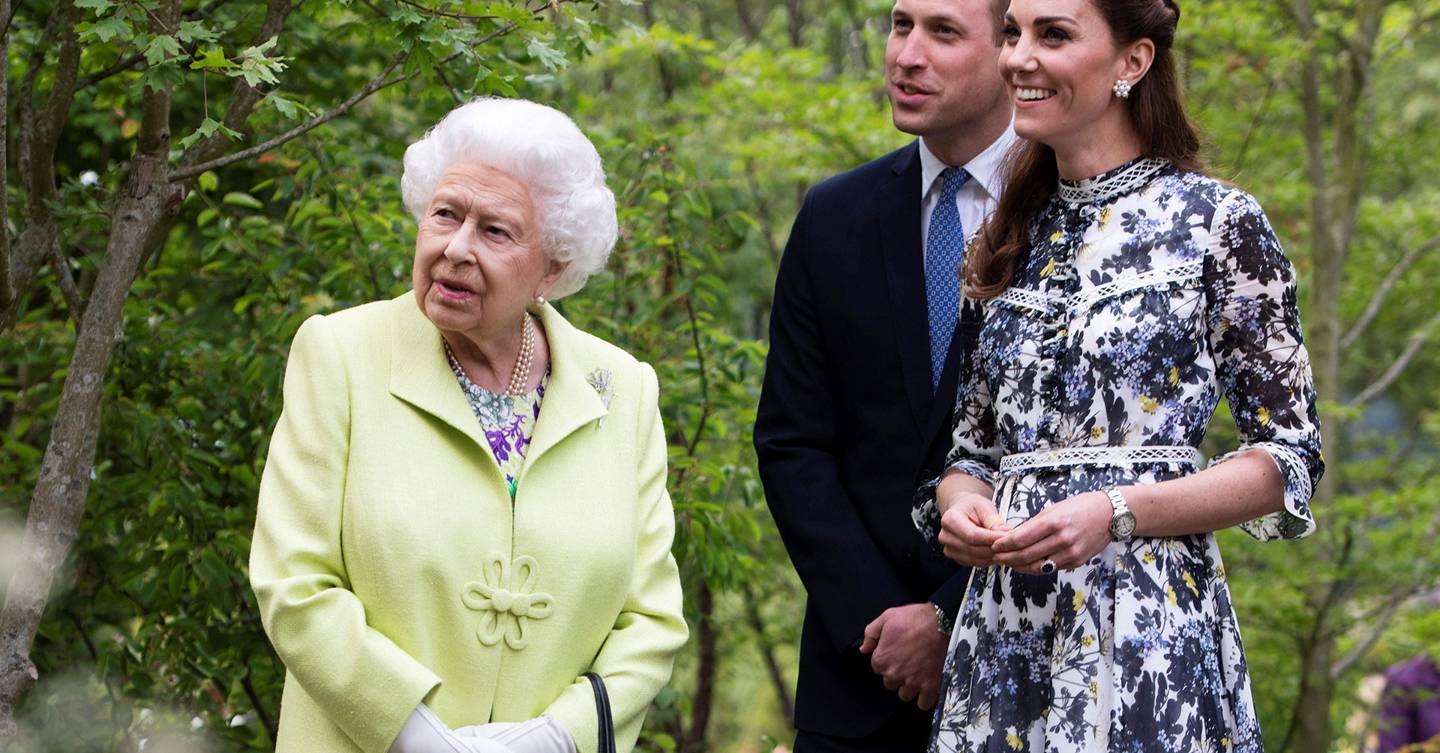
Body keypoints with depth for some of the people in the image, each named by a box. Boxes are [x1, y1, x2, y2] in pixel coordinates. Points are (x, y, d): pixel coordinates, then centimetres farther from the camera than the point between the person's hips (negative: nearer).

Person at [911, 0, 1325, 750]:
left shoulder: (1218, 222, -3)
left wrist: (1116, 512, -17)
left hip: (1148, 625, -5)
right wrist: (959, 502, -5)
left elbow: (1290, 458, -4)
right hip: (1002, 624, 5)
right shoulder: (1012, 238, 13)